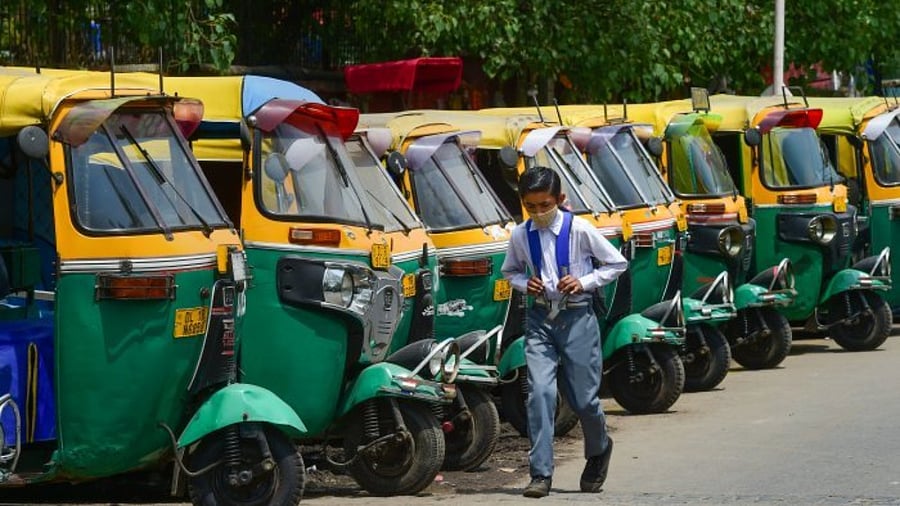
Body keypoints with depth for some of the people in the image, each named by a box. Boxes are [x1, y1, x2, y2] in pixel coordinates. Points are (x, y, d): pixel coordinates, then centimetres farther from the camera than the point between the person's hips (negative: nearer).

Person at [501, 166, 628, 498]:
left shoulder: (580, 230, -8)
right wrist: (525, 283, -3)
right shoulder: (520, 236, 1)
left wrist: (584, 282, -11)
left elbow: (617, 263, 2)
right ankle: (540, 474, -10)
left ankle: (599, 449, 36)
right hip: (540, 319, 2)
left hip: (577, 318, -2)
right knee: (540, 392, -11)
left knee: (583, 397, 4)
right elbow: (510, 271, 19)